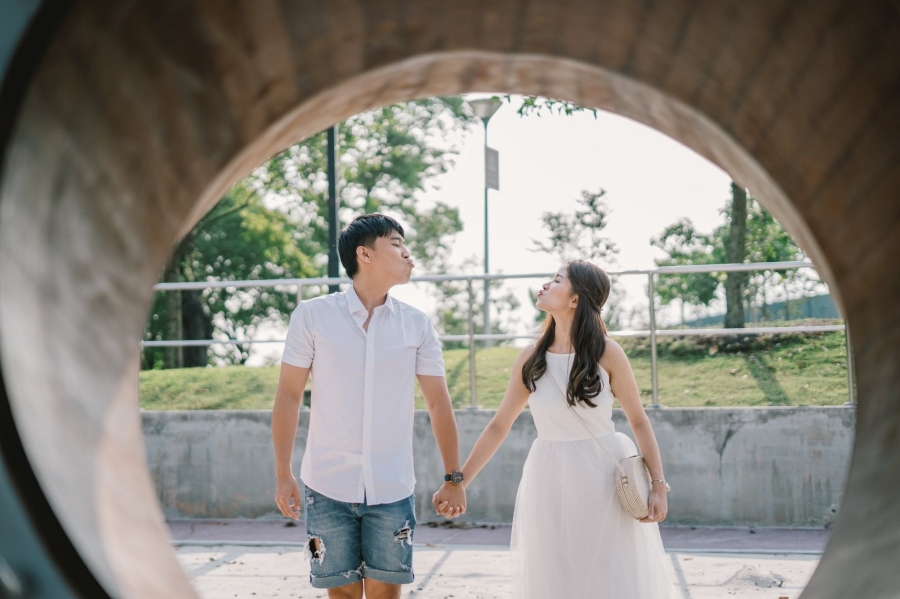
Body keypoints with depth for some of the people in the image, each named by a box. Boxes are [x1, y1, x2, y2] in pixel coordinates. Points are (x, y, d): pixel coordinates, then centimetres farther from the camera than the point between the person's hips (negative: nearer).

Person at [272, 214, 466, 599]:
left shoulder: (417, 325, 4)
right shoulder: (312, 316, -3)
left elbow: (438, 404, 8)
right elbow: (289, 396, 0)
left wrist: (454, 478, 6)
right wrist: (283, 475, -2)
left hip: (393, 489, 2)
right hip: (329, 486, -1)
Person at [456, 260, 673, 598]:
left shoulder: (606, 353, -8)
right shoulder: (531, 358, 1)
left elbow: (639, 422, -2)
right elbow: (499, 425, 7)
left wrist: (658, 484, -8)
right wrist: (459, 481, 6)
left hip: (604, 479, -3)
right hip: (551, 482, 3)